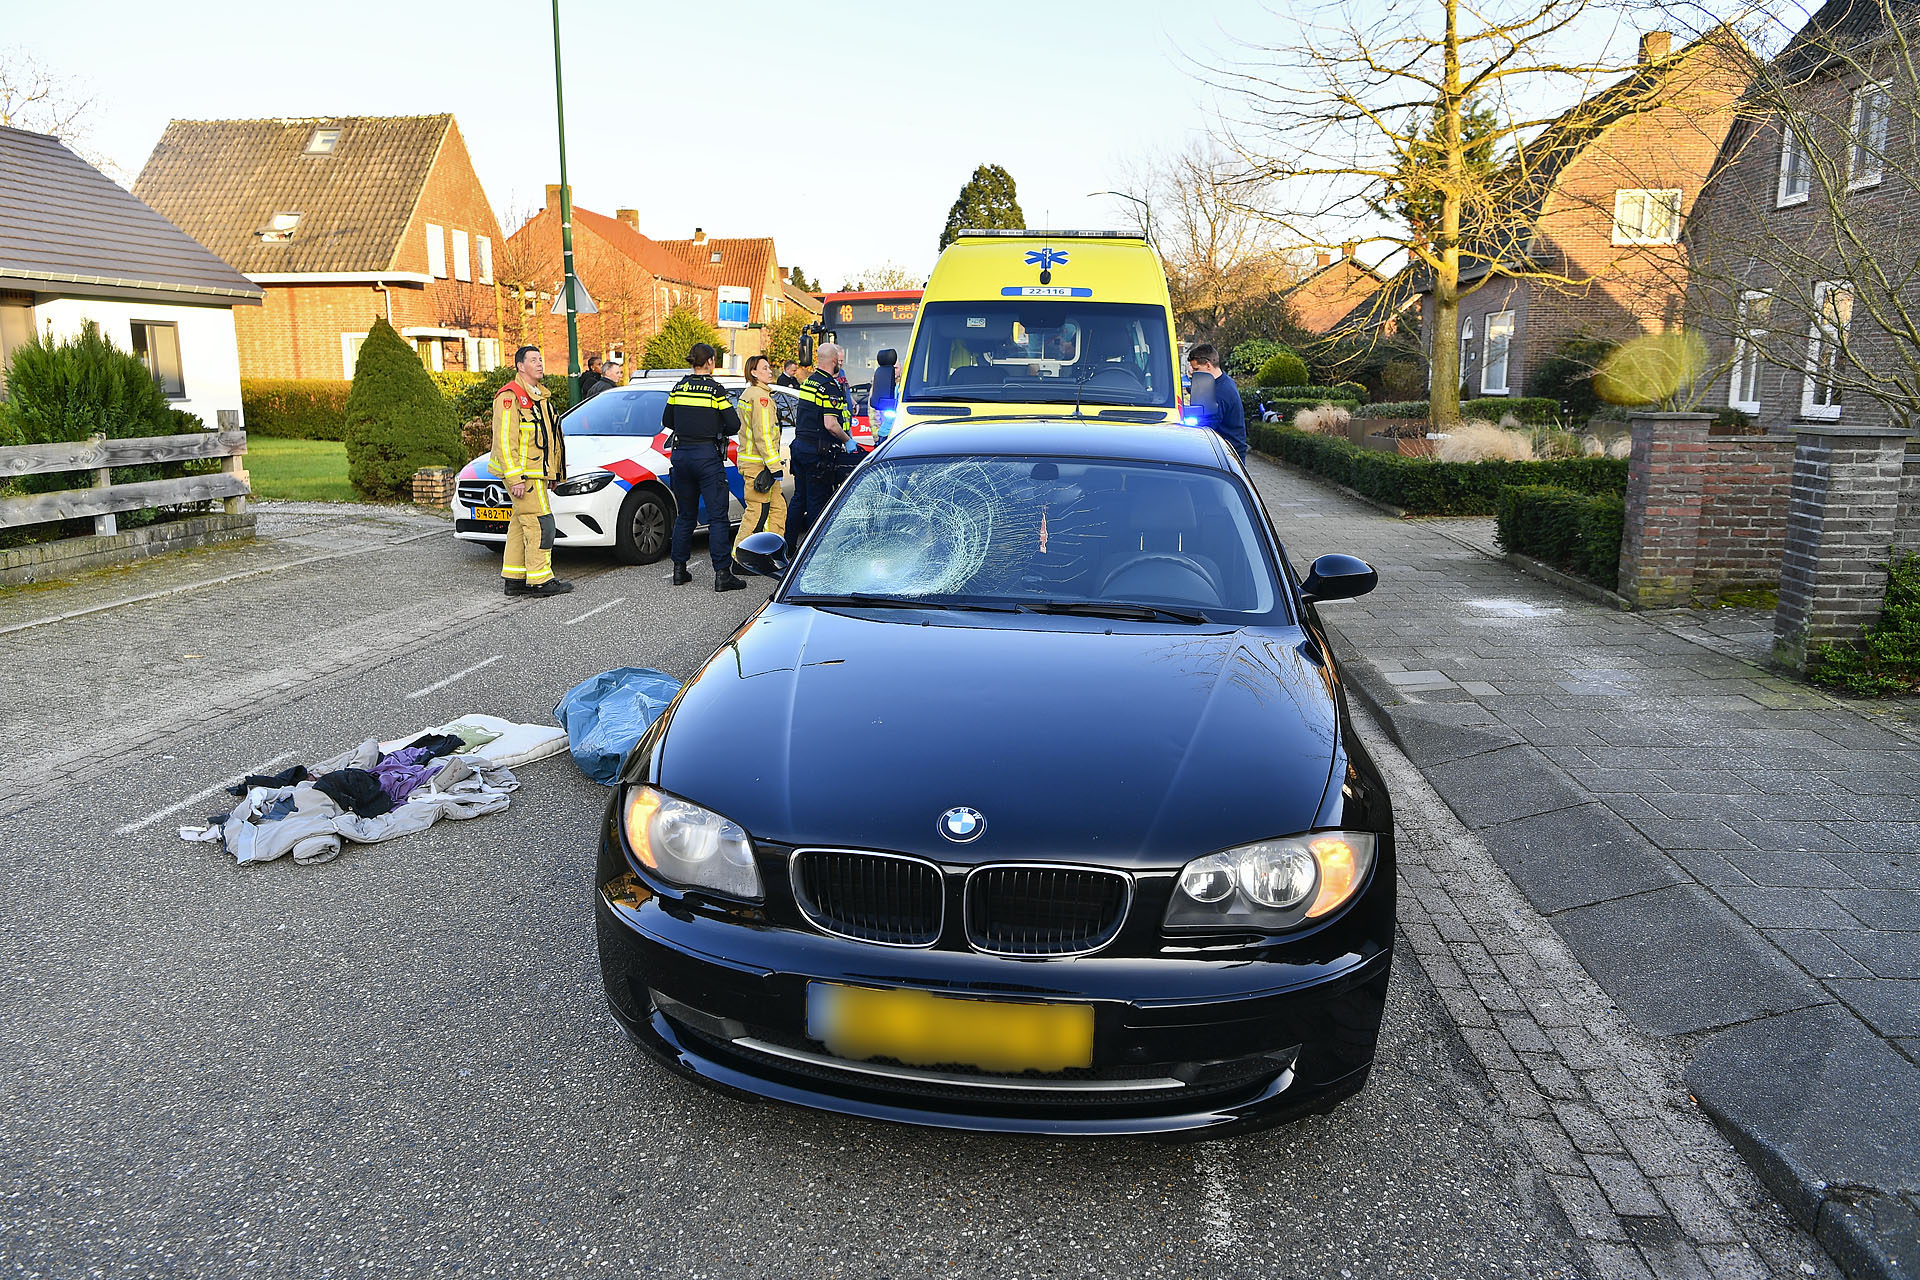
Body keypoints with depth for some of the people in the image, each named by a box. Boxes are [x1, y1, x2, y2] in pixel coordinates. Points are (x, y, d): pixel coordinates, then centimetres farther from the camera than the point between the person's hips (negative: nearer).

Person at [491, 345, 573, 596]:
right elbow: (504, 440, -19)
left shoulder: (538, 395, 19)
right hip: (523, 474, -10)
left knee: (521, 525, 12)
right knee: (540, 523, -11)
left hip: (537, 472, 10)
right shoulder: (510, 396, -13)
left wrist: (553, 473, 24)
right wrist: (515, 477, -24)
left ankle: (514, 580, 17)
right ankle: (540, 580, -7)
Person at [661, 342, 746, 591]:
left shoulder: (678, 388, 6)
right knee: (717, 517, -3)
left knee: (685, 516, 16)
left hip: (681, 454, 6)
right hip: (707, 456, -6)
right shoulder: (715, 389, -9)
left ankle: (679, 571, 19)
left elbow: (667, 421, 14)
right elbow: (734, 425, -8)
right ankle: (722, 574, -6)